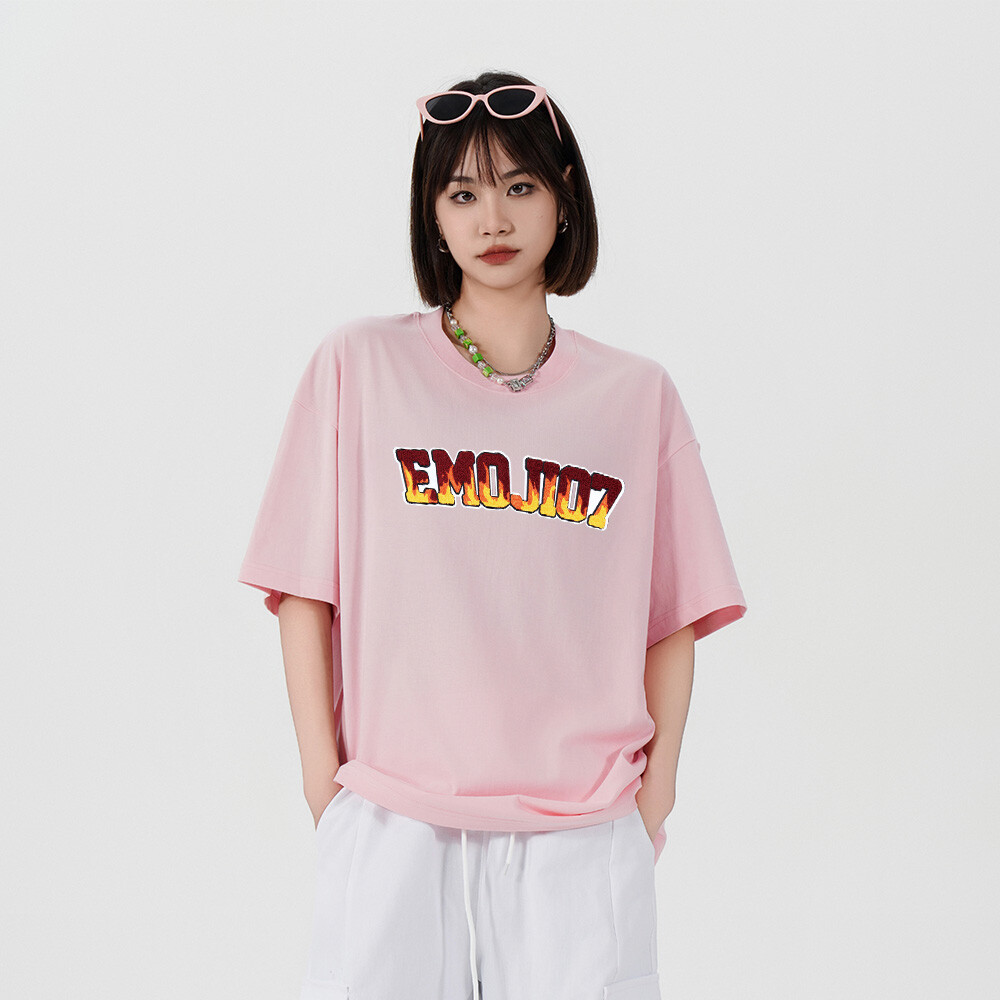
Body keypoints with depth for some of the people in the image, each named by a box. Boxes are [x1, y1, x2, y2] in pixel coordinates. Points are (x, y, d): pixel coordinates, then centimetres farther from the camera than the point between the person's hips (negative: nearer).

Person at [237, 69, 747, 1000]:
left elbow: (673, 617, 8)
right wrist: (323, 773, -2)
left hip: (582, 830, 1)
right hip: (392, 823, -1)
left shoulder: (637, 394, 8)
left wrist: (656, 790, 1)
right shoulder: (358, 365, 4)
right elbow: (304, 589, 3)